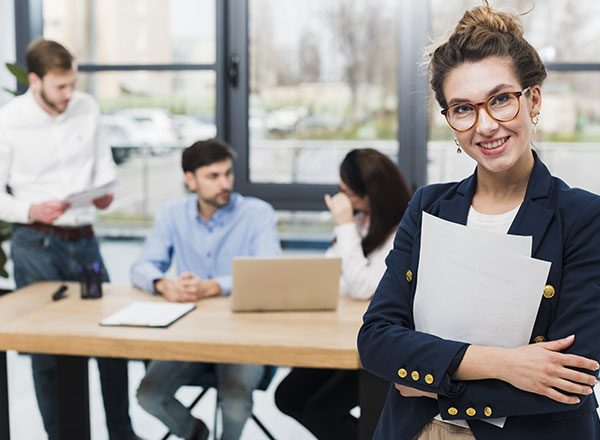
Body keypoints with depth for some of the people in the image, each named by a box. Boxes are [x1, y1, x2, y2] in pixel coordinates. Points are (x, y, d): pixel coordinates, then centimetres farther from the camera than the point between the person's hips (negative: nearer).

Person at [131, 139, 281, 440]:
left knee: (236, 400, -28)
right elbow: (142, 268, -1)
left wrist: (212, 287, -35)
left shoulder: (258, 213, -8)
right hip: (189, 332, 3)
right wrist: (164, 285, -27)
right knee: (148, 396, -17)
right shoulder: (172, 215, 4)